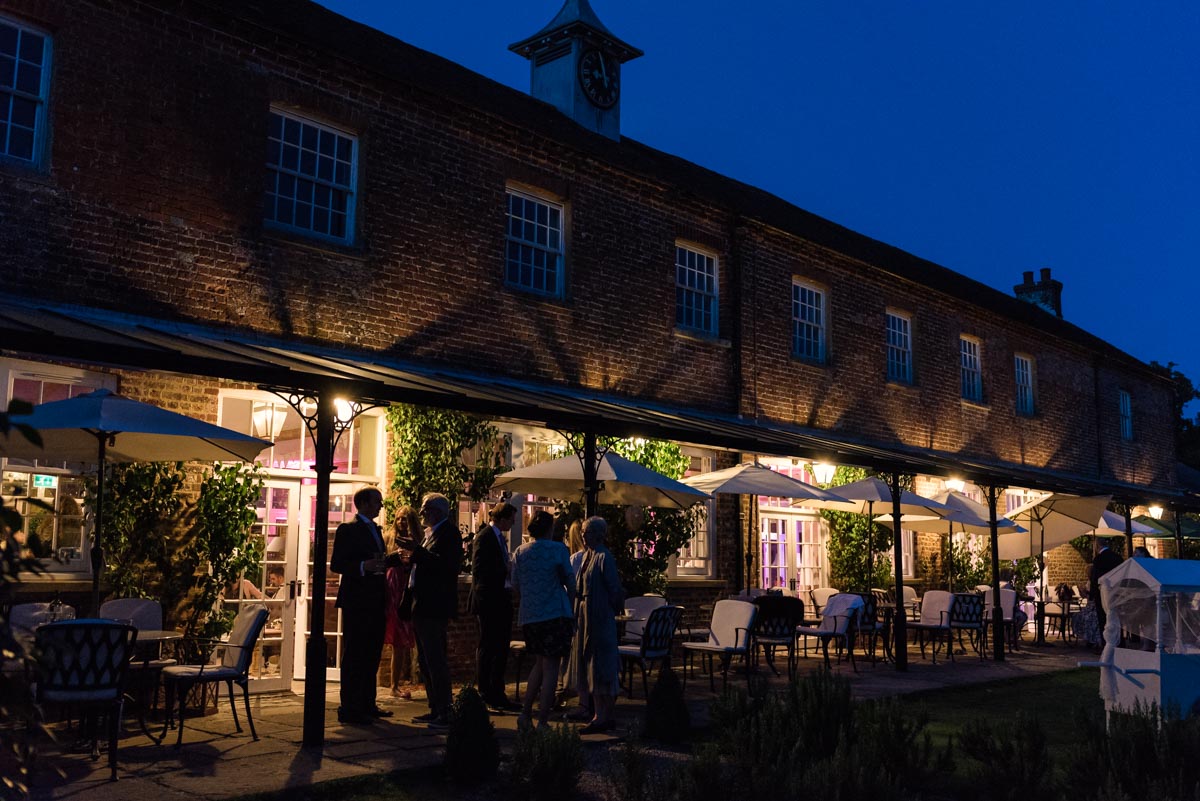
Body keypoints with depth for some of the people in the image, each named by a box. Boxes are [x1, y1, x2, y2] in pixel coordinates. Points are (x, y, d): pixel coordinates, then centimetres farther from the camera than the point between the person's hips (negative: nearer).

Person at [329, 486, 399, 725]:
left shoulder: (375, 530, 18)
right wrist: (363, 566, -27)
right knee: (354, 655, -4)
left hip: (375, 602, 9)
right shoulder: (348, 529, -8)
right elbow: (336, 565, -15)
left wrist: (398, 557, 10)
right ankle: (349, 709, 2)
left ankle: (367, 704, 24)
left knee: (371, 655, 14)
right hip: (356, 601, -9)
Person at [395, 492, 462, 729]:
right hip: (422, 607, 11)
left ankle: (445, 713, -4)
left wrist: (417, 551, -24)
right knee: (425, 661, 15)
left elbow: (446, 565, -24)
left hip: (434, 608, -11)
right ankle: (435, 709, 23)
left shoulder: (448, 533, -11)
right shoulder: (432, 533, 18)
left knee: (436, 660, -9)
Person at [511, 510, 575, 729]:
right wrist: (571, 606, 12)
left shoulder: (520, 552, 6)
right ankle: (542, 721, -1)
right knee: (550, 667, 0)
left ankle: (525, 713, 16)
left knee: (540, 663, 20)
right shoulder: (558, 549, -5)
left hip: (528, 616, 5)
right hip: (555, 613, -5)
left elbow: (515, 585, 9)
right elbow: (570, 581, -1)